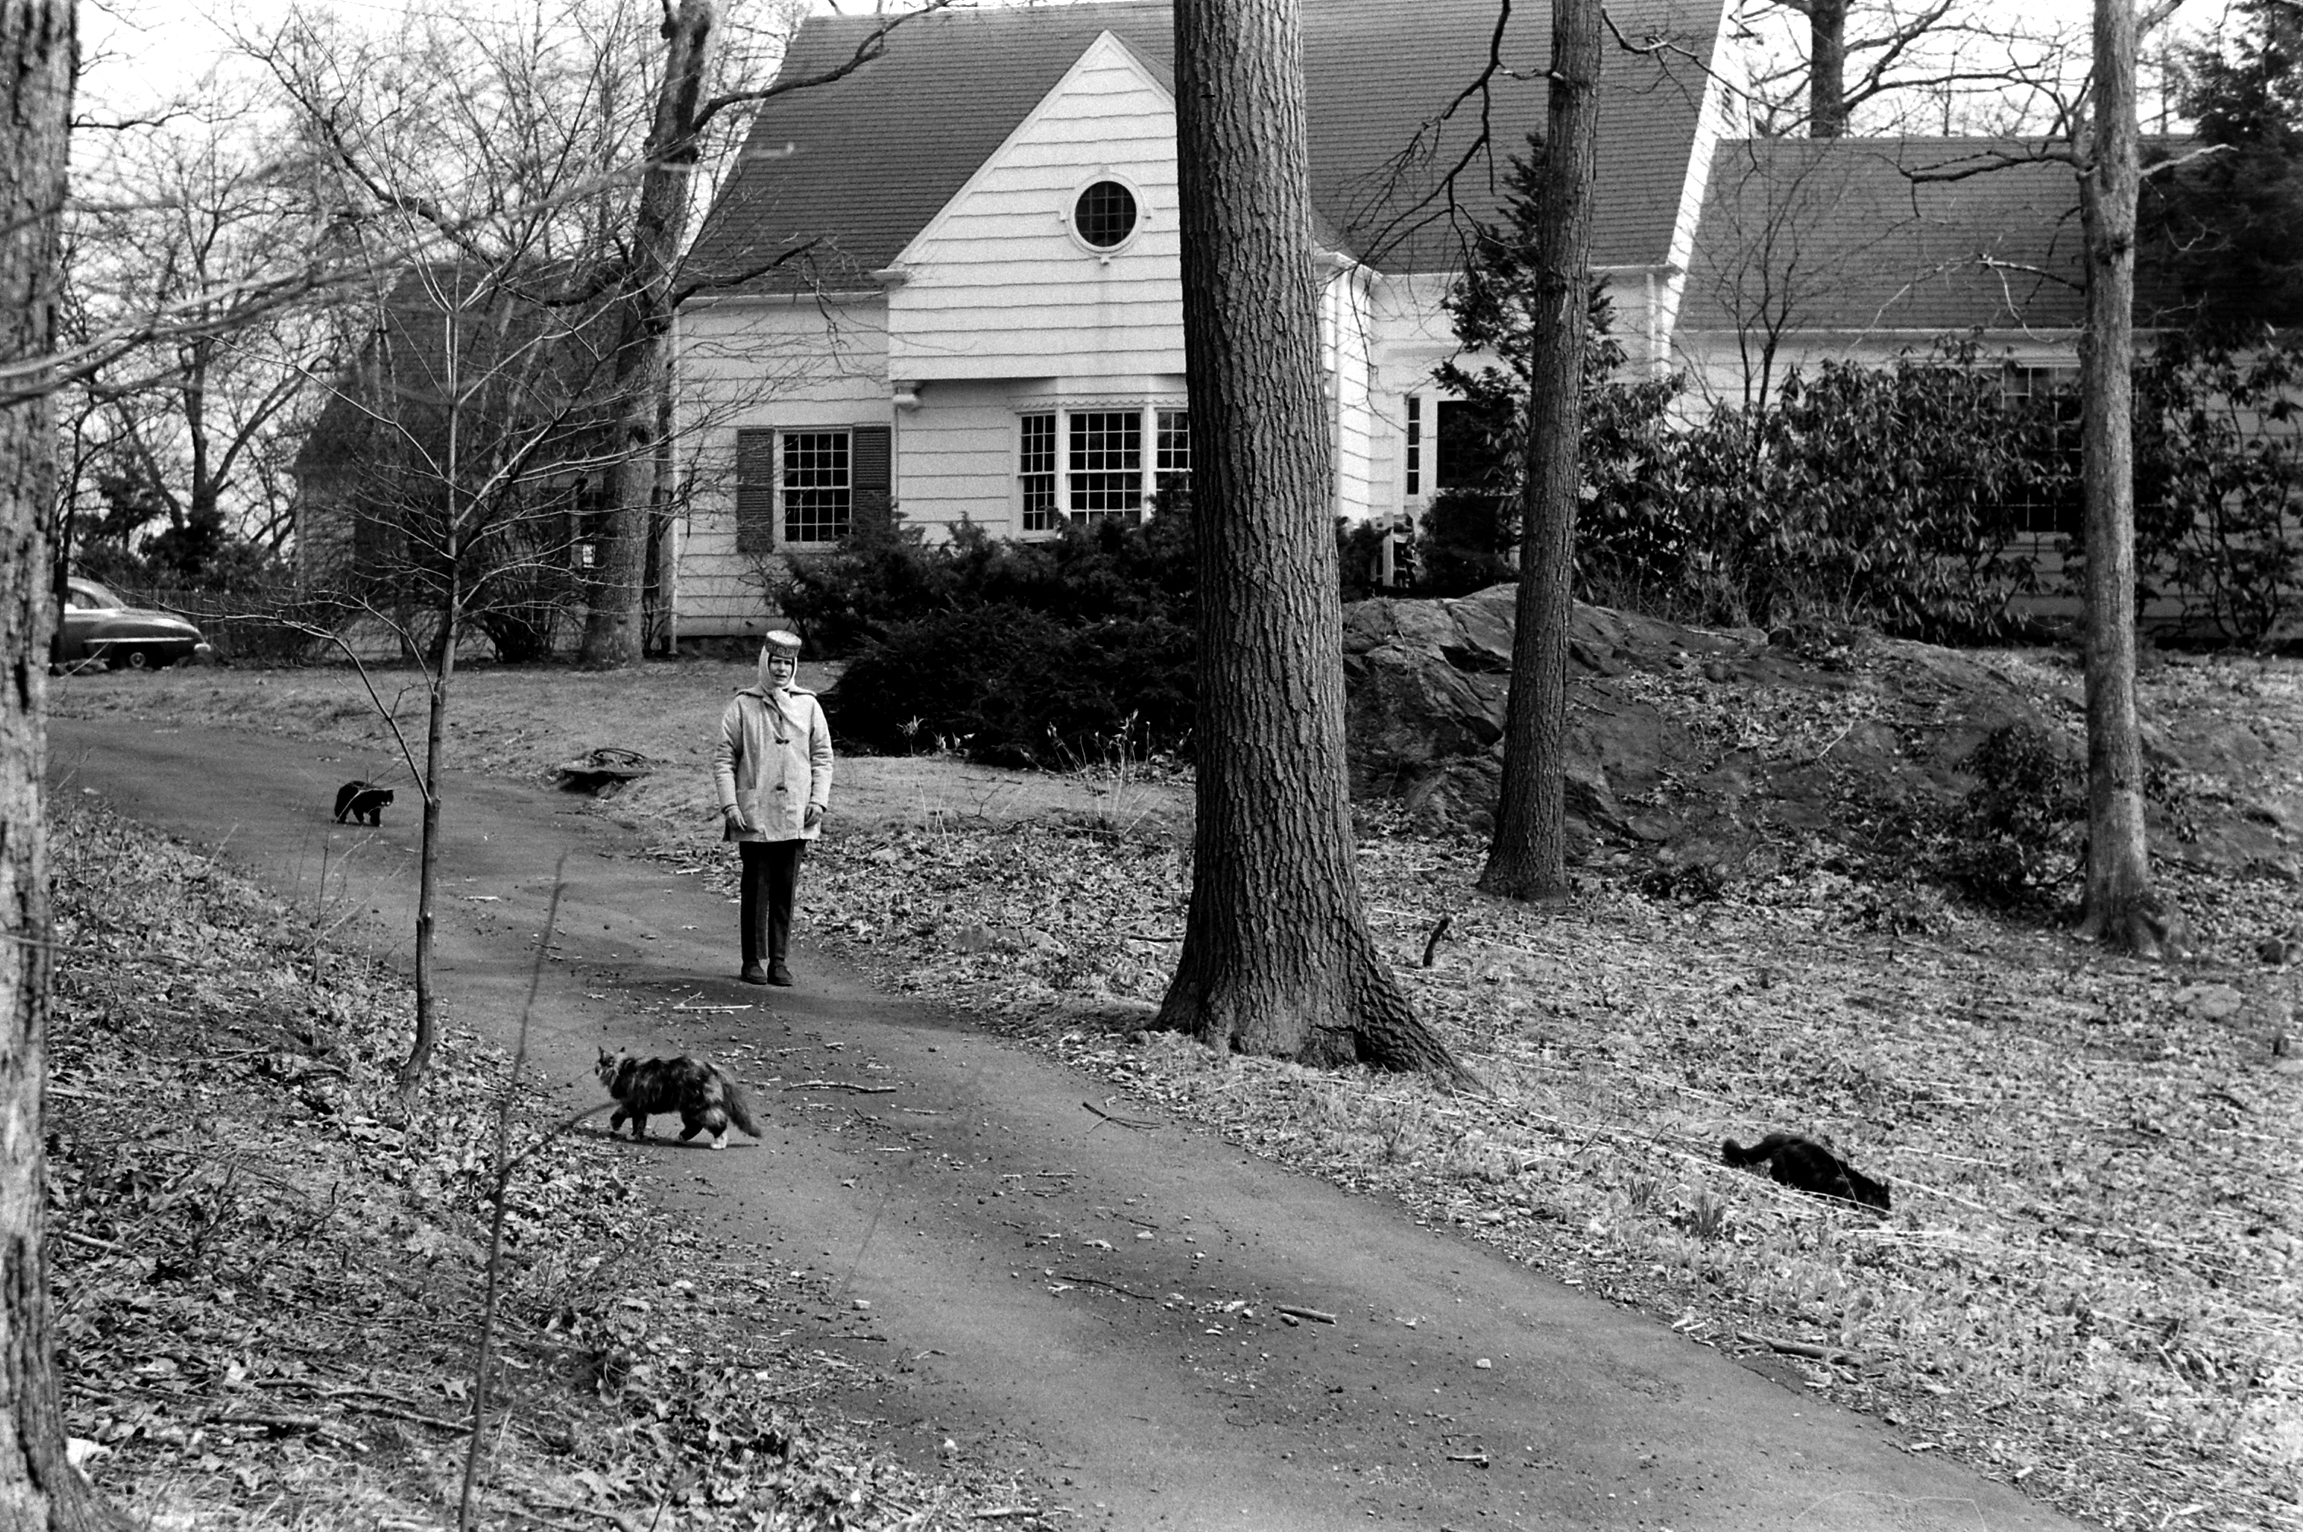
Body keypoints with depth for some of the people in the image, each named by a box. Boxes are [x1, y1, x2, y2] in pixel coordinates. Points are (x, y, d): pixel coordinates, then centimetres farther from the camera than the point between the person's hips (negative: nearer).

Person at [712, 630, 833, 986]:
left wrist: (819, 800, 0)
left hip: (796, 817, 2)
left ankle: (780, 961, 11)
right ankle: (752, 961, 9)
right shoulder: (743, 706, 2)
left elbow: (822, 756, 11)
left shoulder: (808, 705, 8)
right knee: (755, 890, 1)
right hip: (754, 815, -2)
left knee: (786, 891, 4)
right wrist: (729, 804, -8)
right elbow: (723, 757, 1)